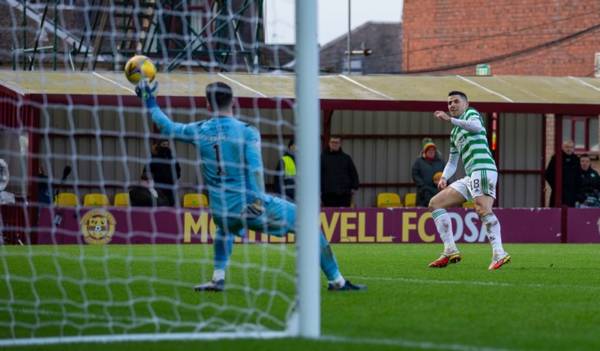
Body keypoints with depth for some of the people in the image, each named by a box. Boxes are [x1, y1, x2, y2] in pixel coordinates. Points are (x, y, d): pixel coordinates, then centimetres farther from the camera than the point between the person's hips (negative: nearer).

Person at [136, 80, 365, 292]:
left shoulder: (199, 131, 5)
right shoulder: (246, 132, -6)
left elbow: (166, 127, 20)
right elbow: (255, 168, -20)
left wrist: (149, 102, 33)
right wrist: (258, 200, -28)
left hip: (221, 212, 5)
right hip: (251, 208, -4)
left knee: (224, 228, 42)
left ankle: (218, 278, 27)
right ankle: (336, 280, 7)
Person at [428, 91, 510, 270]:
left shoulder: (471, 113, 8)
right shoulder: (454, 133, 31)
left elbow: (476, 126, -17)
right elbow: (452, 161, 31)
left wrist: (450, 120, -20)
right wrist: (444, 178, 12)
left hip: (483, 168, -9)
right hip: (471, 177, 9)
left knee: (482, 209, -29)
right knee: (435, 204, 8)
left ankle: (499, 254, -42)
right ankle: (450, 251, 0)